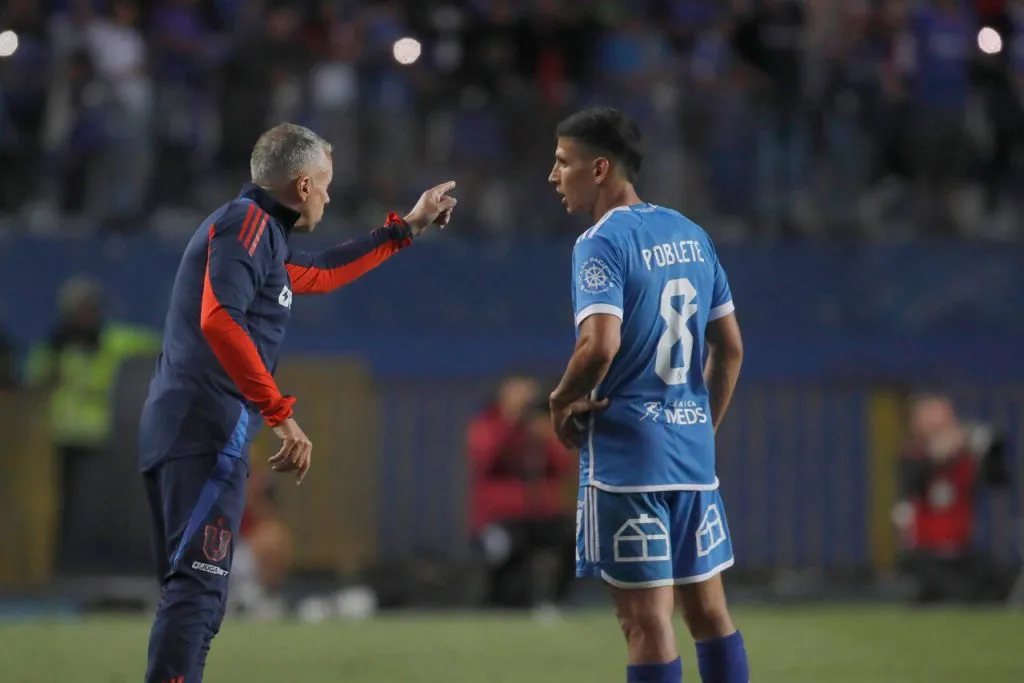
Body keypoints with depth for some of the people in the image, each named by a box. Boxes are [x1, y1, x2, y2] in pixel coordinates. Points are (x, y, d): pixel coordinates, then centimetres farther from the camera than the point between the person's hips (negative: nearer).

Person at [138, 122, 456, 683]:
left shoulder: (258, 232, 23)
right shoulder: (246, 222, -7)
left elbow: (322, 273, 40)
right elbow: (219, 320, -22)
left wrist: (407, 227, 46)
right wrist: (280, 414, -23)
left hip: (179, 434, 10)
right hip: (207, 431, -10)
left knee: (197, 594, 13)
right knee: (198, 585, -16)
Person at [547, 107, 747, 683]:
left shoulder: (602, 243, -11)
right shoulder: (691, 236, 12)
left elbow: (601, 343, -25)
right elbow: (731, 347, 16)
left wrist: (564, 401, -8)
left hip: (627, 457, -7)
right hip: (693, 453, 7)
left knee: (647, 620, -5)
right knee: (708, 609, 13)